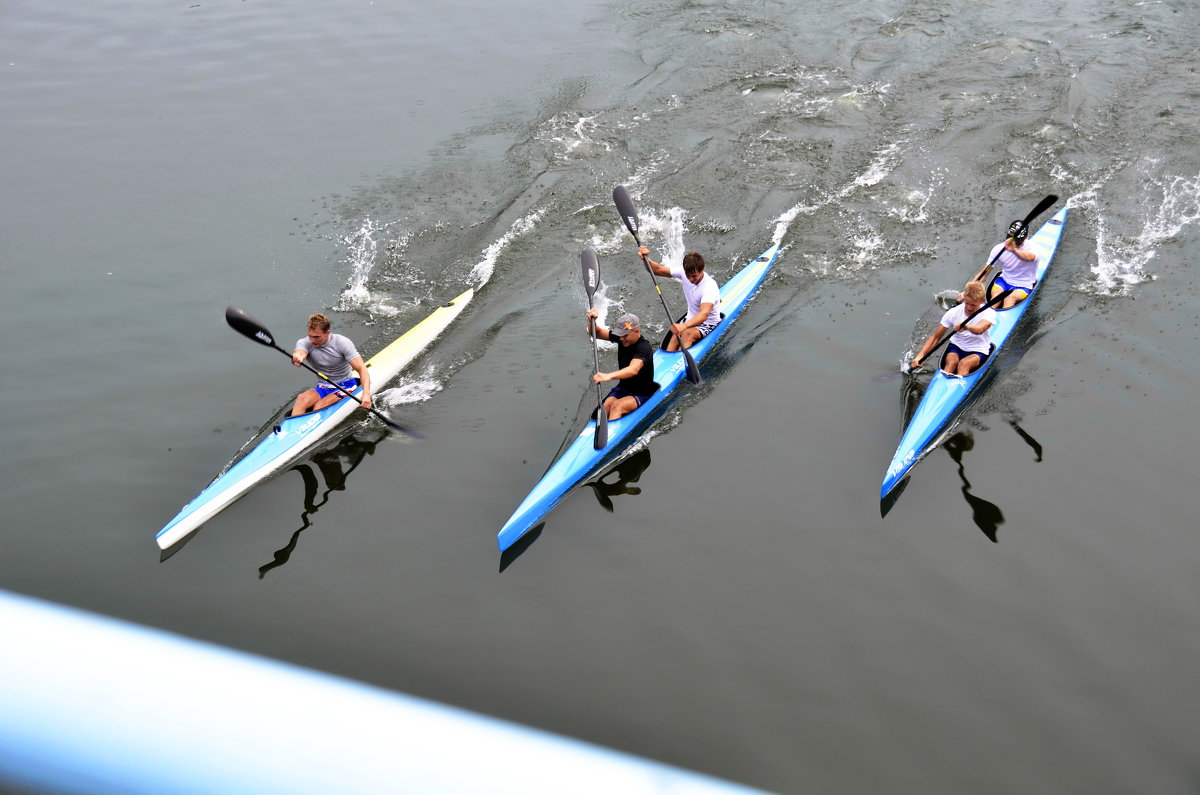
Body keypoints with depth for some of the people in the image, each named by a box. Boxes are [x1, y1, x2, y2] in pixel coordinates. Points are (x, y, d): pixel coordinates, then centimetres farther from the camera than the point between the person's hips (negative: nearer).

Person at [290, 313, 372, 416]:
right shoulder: (305, 343, -8)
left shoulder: (342, 343, -15)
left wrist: (366, 394, -38)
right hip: (323, 387, 3)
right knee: (301, 399, -27)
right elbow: (299, 353, -34)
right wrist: (297, 358, -61)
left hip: (345, 385, -3)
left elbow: (361, 369, -22)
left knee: (319, 407, -29)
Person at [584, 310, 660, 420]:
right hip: (622, 389, 6)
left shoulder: (644, 348, -24)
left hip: (642, 395, -6)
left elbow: (634, 369, -42)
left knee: (617, 406, -33)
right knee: (606, 404, -25)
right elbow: (597, 333, 8)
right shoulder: (622, 338, -1)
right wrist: (591, 321, -16)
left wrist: (609, 376, -57)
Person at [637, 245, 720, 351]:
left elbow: (704, 313, -44)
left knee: (688, 334, -36)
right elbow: (658, 270, -3)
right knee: (676, 335, -26)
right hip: (691, 319, 5)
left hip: (709, 324, -5)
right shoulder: (684, 273, -9)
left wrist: (684, 326, -60)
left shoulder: (709, 287, -29)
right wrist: (646, 259, -24)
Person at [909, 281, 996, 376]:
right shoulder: (954, 312, -10)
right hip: (956, 346, 2)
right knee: (951, 361, -32)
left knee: (964, 363, -34)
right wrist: (920, 355, -19)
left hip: (979, 351, -2)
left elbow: (979, 330, -40)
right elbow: (936, 337, -7)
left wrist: (967, 327, -65)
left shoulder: (989, 313, -16)